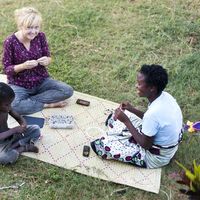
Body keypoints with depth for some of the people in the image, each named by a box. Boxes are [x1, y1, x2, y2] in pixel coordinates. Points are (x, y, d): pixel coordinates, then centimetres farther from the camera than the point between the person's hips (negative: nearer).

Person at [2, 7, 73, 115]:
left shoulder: (40, 36, -7)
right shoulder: (10, 41, -16)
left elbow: (48, 58, 3)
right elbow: (7, 69, -11)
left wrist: (47, 61, -23)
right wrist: (23, 66, -30)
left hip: (41, 81, 4)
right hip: (19, 85, -3)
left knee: (68, 90, -19)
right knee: (12, 106, -34)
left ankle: (28, 101, -14)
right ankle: (47, 104, -14)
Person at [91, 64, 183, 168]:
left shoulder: (153, 113, -37)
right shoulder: (164, 96, -11)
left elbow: (145, 144, -24)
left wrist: (126, 121, -22)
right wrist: (132, 109, -3)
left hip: (156, 157, -8)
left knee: (104, 144, -9)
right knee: (121, 116, 13)